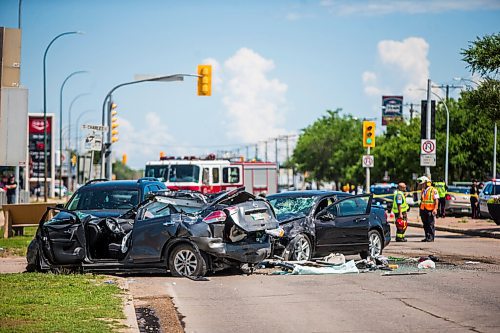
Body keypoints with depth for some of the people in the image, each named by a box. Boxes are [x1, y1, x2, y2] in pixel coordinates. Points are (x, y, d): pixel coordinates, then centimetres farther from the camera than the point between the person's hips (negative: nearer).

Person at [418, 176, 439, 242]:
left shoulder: (433, 190, -5)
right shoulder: (422, 191, 16)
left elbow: (436, 200, -7)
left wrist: (435, 209, -17)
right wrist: (420, 210, 18)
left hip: (430, 210, -7)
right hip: (423, 210, 7)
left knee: (430, 224, -5)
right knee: (425, 225, 7)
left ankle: (431, 238, -3)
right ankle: (427, 237, 12)